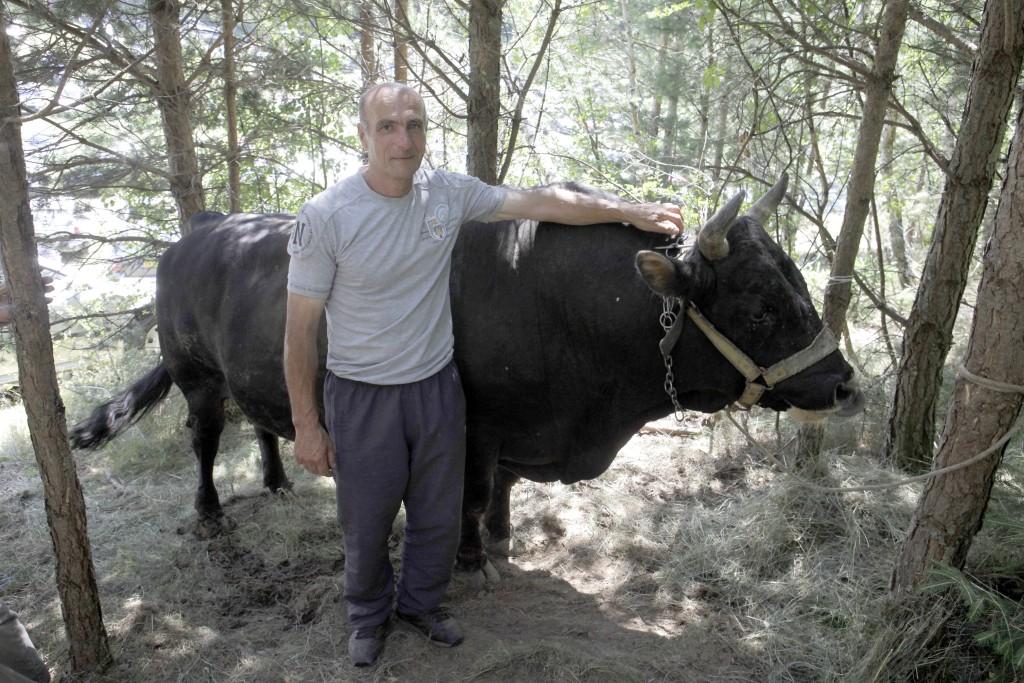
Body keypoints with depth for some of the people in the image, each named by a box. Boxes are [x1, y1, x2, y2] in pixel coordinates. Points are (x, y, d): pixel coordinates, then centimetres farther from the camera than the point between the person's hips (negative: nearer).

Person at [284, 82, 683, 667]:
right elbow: (300, 330, -12)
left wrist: (632, 212, 0)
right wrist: (307, 425, -9)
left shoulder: (449, 193, -6)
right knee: (367, 522, 15)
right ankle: (369, 616, 45)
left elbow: (542, 202, 1)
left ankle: (421, 603, 46)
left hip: (438, 387, 4)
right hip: (361, 397, -3)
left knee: (438, 517, 18)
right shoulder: (326, 217, -17)